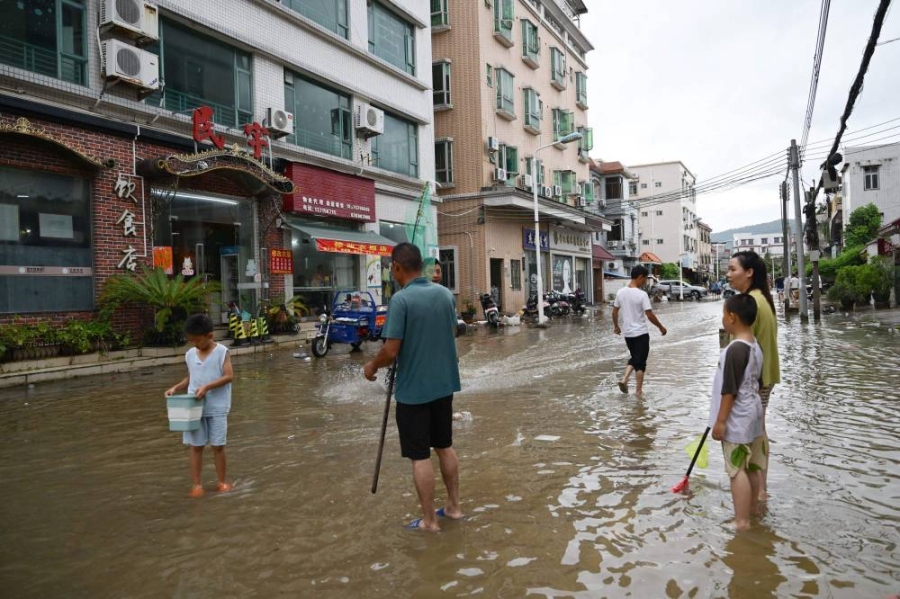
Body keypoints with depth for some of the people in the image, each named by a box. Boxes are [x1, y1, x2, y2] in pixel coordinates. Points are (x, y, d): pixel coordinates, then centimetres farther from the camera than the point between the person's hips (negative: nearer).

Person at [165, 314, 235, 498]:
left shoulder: (222, 351, -7)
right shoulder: (190, 354, 7)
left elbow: (229, 376, -15)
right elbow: (190, 378, 17)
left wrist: (207, 386, -24)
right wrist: (176, 388, 0)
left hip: (217, 408, -4)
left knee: (218, 446, 5)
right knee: (196, 446, 5)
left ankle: (222, 481, 20)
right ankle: (197, 484, 16)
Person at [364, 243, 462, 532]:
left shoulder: (401, 300, -19)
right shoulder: (445, 294, 2)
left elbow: (391, 351, -20)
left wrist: (372, 366, -1)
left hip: (414, 389, -7)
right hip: (444, 383, 7)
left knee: (420, 456, 5)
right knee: (445, 446, 20)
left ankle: (429, 520, 15)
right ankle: (453, 506, 31)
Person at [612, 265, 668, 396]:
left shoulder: (621, 292, 1)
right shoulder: (642, 294, -16)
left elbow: (614, 312, 8)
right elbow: (649, 315, -17)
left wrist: (616, 326, 23)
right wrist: (661, 327, -3)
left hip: (627, 333, 5)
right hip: (641, 333, -5)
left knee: (634, 358, 21)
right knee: (641, 362, 5)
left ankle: (624, 379, 2)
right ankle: (638, 390, 9)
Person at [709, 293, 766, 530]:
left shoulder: (735, 349, -23)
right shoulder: (755, 346, 7)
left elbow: (730, 390, -23)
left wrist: (720, 421, -16)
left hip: (737, 420, -9)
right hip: (752, 415, 9)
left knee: (737, 470, -2)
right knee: (751, 467, 20)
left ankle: (742, 522, 3)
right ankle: (752, 508, 33)